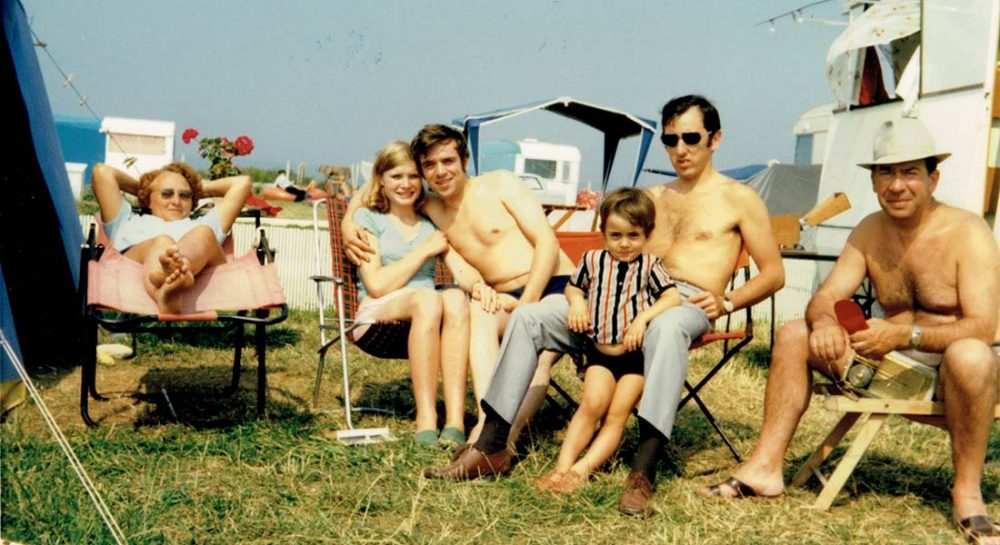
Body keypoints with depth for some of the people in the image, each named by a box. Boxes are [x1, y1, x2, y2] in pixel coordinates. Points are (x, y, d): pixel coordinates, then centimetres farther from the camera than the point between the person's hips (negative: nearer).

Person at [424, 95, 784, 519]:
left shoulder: (738, 198, 12)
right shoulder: (653, 197, 27)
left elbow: (773, 273, 8)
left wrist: (727, 301, -10)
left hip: (687, 302, -5)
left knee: (666, 328, -45)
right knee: (528, 316, -13)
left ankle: (643, 473, -49)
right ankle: (491, 447, -14)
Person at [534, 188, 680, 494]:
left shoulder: (649, 265, 2)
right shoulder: (593, 260, 9)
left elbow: (673, 297, -9)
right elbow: (573, 286, 25)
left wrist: (643, 317, -21)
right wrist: (576, 301, 2)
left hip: (635, 354, -1)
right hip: (600, 351, 1)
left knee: (617, 415, -12)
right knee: (592, 404, -18)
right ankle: (563, 466, -20)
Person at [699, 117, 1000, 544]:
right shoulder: (869, 232, 2)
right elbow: (826, 297, -3)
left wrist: (906, 336, -40)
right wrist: (823, 322, -28)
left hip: (951, 366, -6)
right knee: (794, 336, -6)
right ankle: (766, 468, -9)